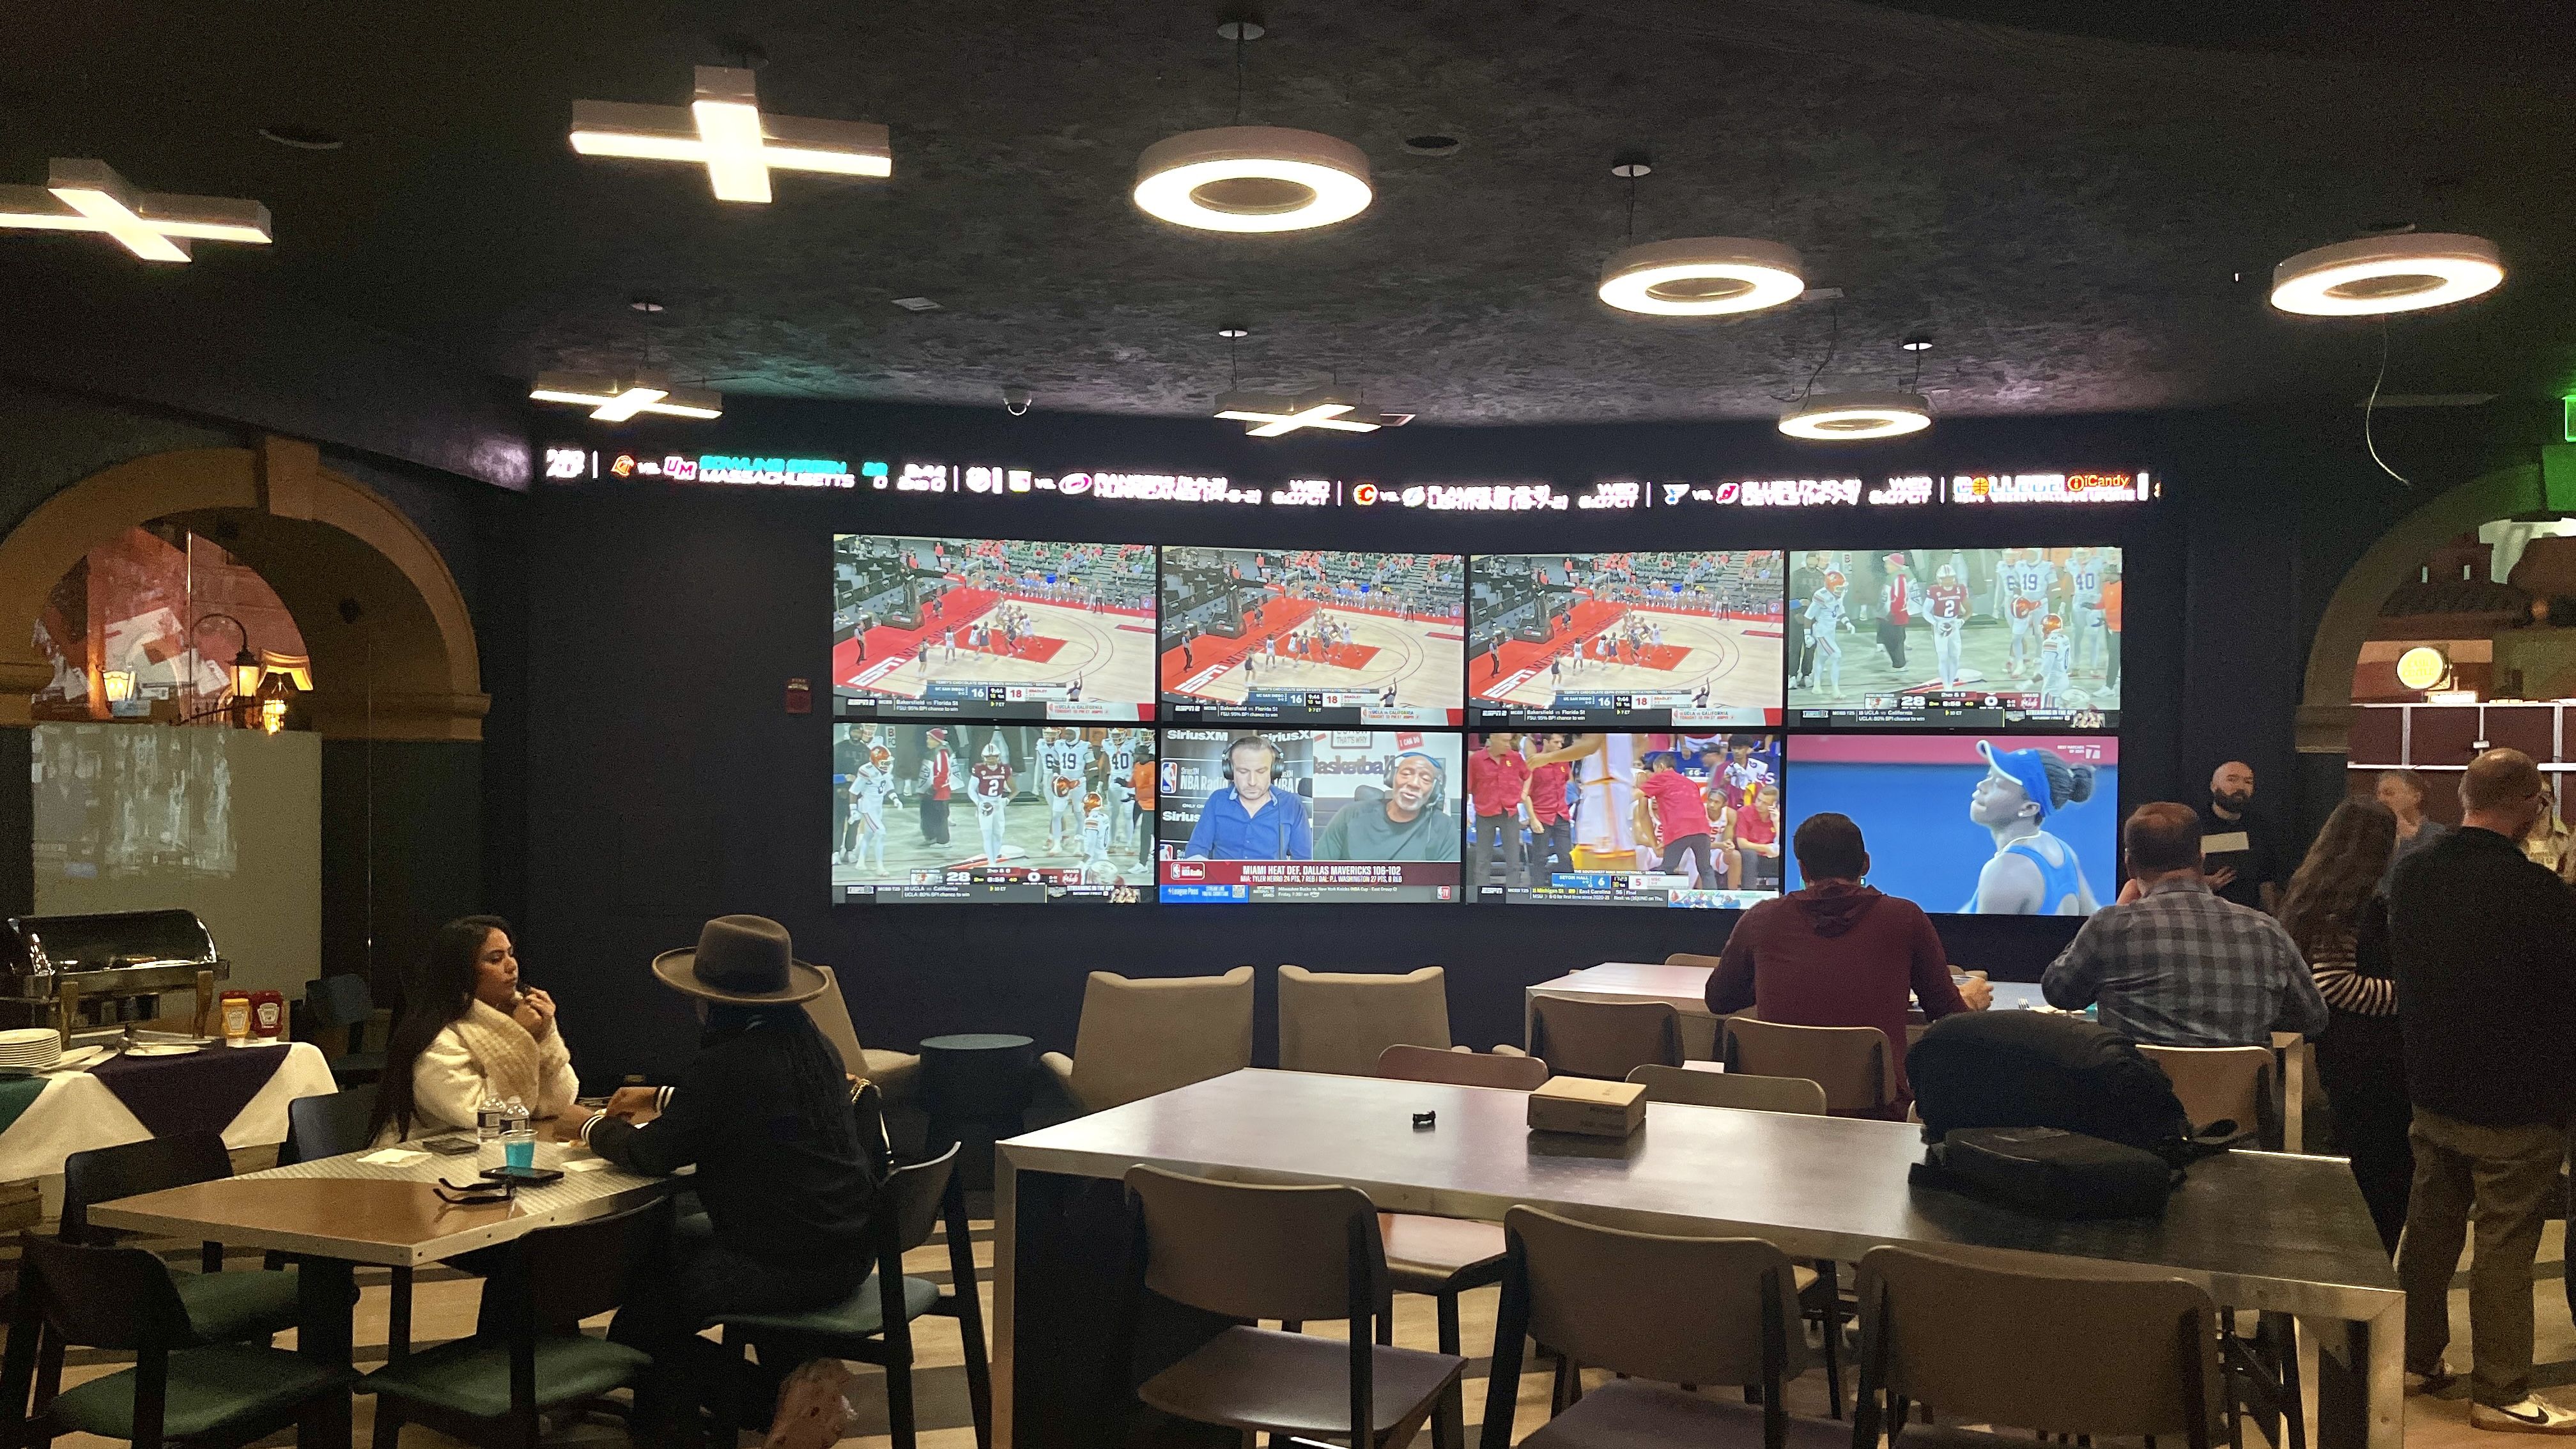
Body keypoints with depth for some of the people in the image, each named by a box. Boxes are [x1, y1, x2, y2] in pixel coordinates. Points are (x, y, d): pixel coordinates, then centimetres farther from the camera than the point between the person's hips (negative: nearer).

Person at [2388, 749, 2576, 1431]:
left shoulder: (2413, 873, -3)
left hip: (2433, 1091, 6)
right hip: (2517, 1105, -6)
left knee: (2429, 1227, 17)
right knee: (2504, 1248, 4)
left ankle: (2417, 1358, 29)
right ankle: (2500, 1394, 14)